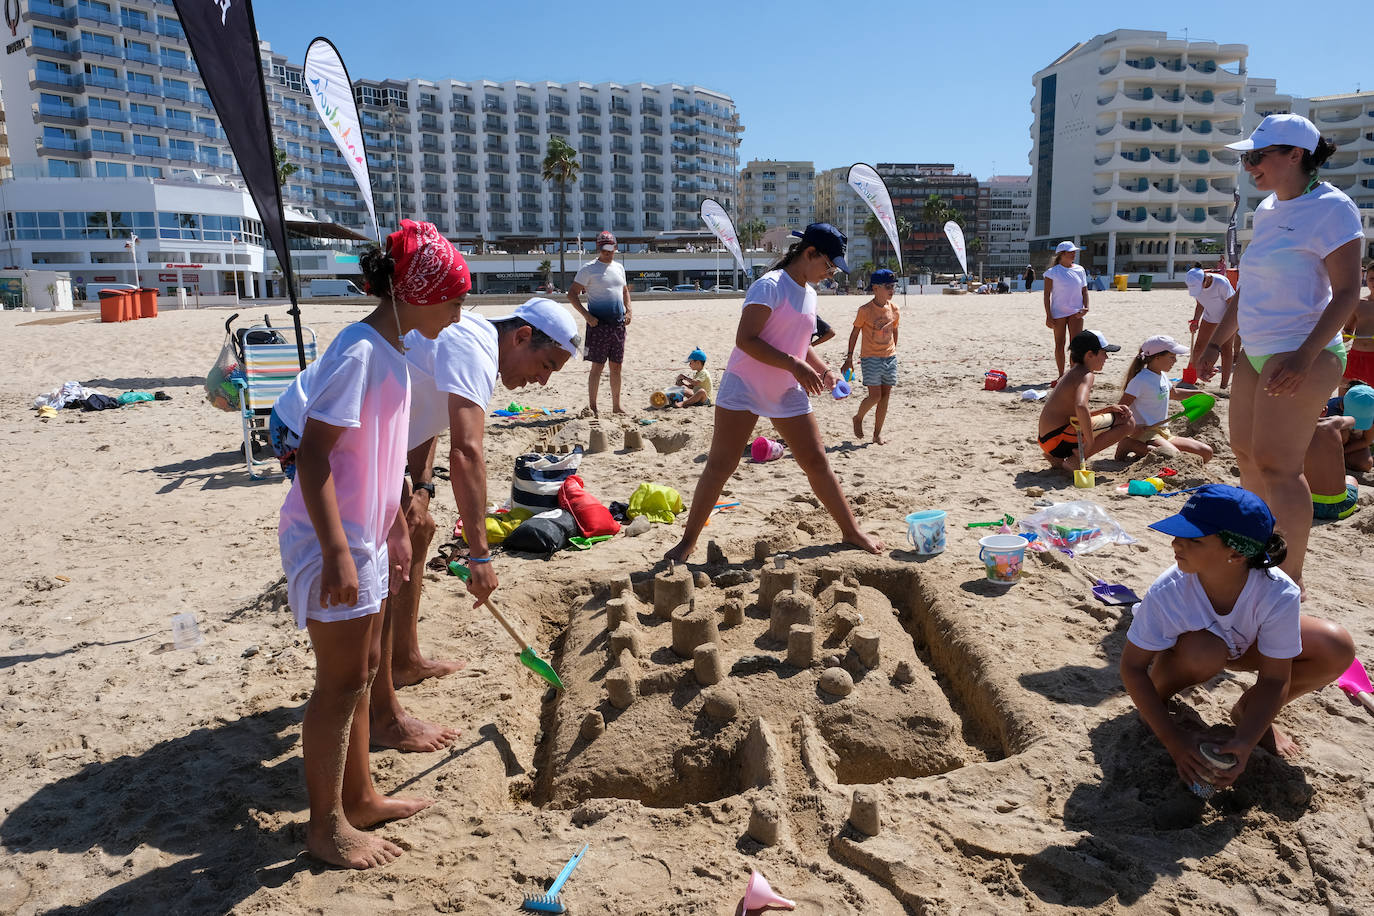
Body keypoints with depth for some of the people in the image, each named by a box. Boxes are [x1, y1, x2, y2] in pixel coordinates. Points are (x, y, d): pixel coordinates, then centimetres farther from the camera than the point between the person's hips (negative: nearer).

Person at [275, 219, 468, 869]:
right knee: (341, 681, 3)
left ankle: (359, 796, 36)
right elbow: (314, 453, -24)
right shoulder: (357, 352, -20)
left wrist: (395, 529, 22)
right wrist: (337, 554, -26)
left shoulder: (391, 350, 10)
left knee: (363, 669, 19)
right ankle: (326, 825, 20)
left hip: (364, 538, 10)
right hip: (332, 543, -10)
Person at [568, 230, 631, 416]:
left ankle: (616, 406, 17)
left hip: (618, 324, 6)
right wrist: (586, 315, -15)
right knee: (598, 366, -5)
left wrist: (628, 311, 9)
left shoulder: (619, 268, 15)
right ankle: (592, 407, 1)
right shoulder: (588, 269, -4)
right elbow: (572, 294, -6)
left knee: (616, 366, 9)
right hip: (598, 324, -6)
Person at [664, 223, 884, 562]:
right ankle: (688, 541, 6)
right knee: (719, 466, -5)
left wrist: (822, 369, 5)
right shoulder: (770, 286, -15)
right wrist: (795, 366, -26)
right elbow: (745, 339, -22)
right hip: (744, 388, -7)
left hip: (788, 393, 7)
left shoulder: (809, 293, 12)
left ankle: (851, 530, 22)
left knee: (817, 462, 9)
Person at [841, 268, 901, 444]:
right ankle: (858, 418, 18)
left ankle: (877, 433, 14)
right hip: (870, 357, -5)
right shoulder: (865, 310, -10)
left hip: (890, 357, 5)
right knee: (875, 395, -11)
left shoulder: (895, 310, 4)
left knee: (885, 395, 4)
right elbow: (855, 333, -3)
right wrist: (849, 358, -3)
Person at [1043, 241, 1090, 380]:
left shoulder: (1079, 269, 9)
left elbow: (1084, 290, 14)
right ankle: (1061, 375, 12)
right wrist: (1048, 316, -9)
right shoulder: (1052, 271, -1)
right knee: (1059, 344, 4)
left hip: (1076, 311, 2)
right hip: (1058, 312, -2)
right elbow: (1047, 294, -3)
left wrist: (1086, 307, -3)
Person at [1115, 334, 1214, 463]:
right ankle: (1128, 445, -15)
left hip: (1164, 433, 9)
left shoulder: (1162, 376, 14)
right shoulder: (1140, 380, -14)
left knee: (1207, 452, 0)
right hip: (1147, 433, -9)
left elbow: (1173, 394, 38)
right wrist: (1134, 428, -29)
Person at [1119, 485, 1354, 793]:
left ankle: (1247, 709, 2)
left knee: (1337, 650, -20)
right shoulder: (1166, 594, -37)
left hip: (1245, 644, 3)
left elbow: (1275, 679, -24)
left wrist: (1244, 742, -36)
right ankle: (1158, 696, -5)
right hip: (1179, 649, -2)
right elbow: (1132, 667, -26)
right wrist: (1171, 738, -32)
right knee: (1205, 650, -37)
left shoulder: (1278, 595, -35)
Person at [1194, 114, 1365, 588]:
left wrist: (1304, 357, -26)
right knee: (1247, 454, 13)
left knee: (1275, 464, -12)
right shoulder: (1267, 210, 14)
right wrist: (1216, 341, 20)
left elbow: (1347, 291, -16)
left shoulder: (1331, 207, -10)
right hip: (1257, 352, 9)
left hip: (1304, 354, -9)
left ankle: (1292, 577, -3)